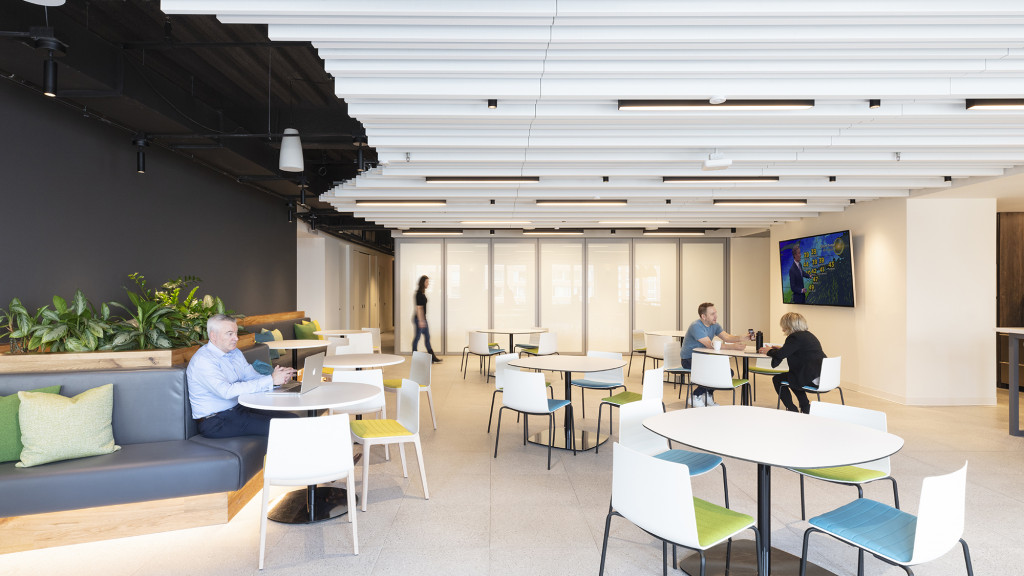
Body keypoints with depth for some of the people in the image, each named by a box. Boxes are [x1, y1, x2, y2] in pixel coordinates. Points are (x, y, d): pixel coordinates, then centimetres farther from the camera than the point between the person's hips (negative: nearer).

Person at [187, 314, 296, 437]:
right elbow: (226, 391, -29)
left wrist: (279, 377, -13)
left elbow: (253, 377, 10)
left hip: (239, 408, 9)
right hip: (215, 421, -8)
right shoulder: (203, 360, -17)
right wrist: (271, 380, -30)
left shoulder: (235, 353, 12)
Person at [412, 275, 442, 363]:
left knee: (427, 337, 10)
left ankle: (432, 357, 14)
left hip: (423, 318, 10)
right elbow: (419, 308, -19)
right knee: (417, 337, 0)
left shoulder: (423, 293, 12)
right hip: (419, 319, -10)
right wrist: (421, 321, -21)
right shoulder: (419, 294, -16)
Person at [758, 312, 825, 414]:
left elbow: (780, 355, -16)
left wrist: (769, 351, 4)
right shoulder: (808, 335, 16)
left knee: (777, 379, 6)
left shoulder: (794, 337, -13)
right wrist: (781, 348, 25)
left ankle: (792, 410, 9)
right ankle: (806, 407, 31)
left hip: (812, 380, -10)